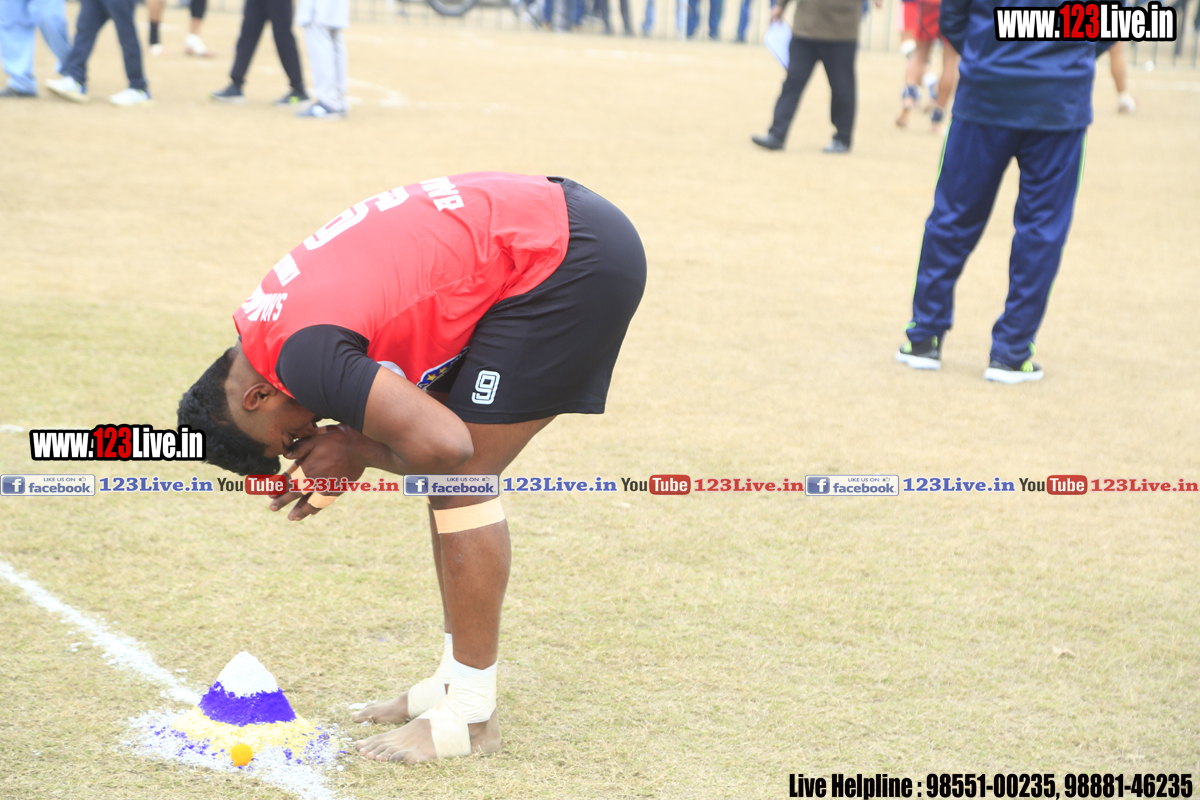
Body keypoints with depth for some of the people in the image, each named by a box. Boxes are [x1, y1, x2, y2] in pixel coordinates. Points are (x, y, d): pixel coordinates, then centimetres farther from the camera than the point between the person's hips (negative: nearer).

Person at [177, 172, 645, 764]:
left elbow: (442, 445, -25)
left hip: (572, 263, -10)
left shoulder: (300, 354, -19)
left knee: (458, 481, -7)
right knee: (451, 479, 13)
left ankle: (471, 715, 1)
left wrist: (361, 454, -6)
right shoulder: (279, 311, 11)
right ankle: (456, 681, 21)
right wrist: (351, 447, 3)